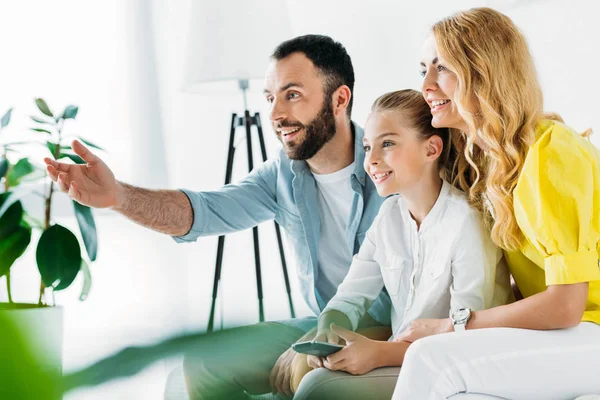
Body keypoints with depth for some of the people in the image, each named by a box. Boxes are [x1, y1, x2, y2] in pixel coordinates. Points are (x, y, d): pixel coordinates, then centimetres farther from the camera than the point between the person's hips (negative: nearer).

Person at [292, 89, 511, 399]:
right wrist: (328, 332, -15)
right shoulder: (389, 214, 6)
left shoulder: (467, 222, -17)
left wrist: (381, 353, -28)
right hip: (399, 356, 7)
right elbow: (350, 298, 7)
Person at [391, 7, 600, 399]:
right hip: (557, 331, 8)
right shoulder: (487, 158, 8)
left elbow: (565, 305, -20)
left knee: (431, 359, -24)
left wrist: (449, 327, -12)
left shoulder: (550, 154, -17)